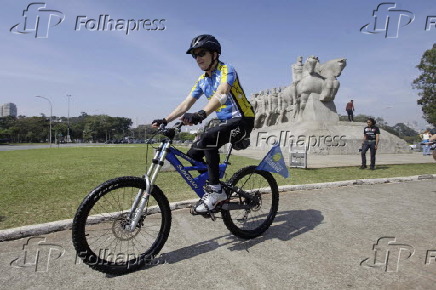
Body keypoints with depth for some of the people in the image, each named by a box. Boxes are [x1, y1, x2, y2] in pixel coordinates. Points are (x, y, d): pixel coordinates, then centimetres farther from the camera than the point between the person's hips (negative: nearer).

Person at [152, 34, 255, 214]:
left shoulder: (226, 70, -11)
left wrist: (201, 114, -48)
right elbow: (185, 104, 8)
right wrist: (165, 120, -3)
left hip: (242, 120, -8)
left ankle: (215, 191, -22)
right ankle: (216, 192, 10)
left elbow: (221, 95, -32)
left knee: (207, 139, -33)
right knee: (193, 154, -2)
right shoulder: (202, 81, 12)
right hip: (224, 122, 8)